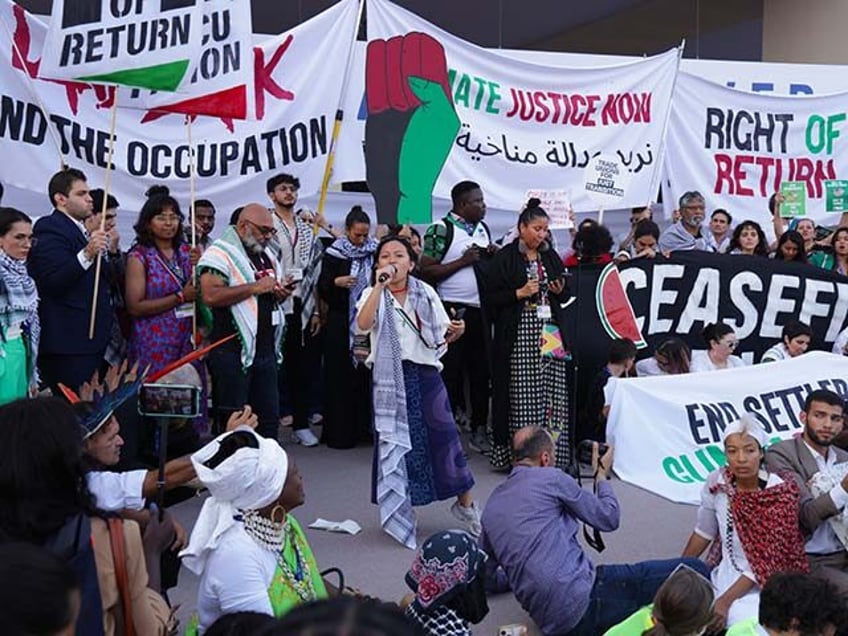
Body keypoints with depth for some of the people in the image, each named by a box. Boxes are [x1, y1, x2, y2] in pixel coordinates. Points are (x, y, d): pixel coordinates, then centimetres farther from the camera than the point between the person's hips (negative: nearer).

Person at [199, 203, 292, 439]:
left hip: (266, 350, 8)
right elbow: (211, 296, -22)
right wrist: (256, 287, -19)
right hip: (232, 352, -8)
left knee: (269, 417, 13)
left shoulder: (267, 254, 18)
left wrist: (282, 291, 5)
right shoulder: (220, 252, -9)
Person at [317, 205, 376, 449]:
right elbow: (322, 289, -1)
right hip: (341, 323, -2)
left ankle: (364, 427, 13)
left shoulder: (374, 251, 7)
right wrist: (336, 283, -20)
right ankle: (339, 432, 6)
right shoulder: (334, 253, 0)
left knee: (366, 375, 2)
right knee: (341, 377, 0)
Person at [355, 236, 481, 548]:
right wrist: (379, 286, -25)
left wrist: (454, 332, -12)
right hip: (390, 377, -1)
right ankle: (400, 512, 20)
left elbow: (441, 339, 10)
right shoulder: (373, 294, 1)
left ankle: (465, 502, 16)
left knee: (444, 434, -2)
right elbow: (363, 326, -21)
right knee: (394, 440, 4)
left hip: (425, 373, 1)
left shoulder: (426, 293, 6)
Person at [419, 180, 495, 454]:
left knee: (481, 370, 11)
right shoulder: (441, 229, -8)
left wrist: (494, 256, 4)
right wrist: (462, 261, -16)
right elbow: (426, 271, -13)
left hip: (480, 311, 7)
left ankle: (479, 430, 21)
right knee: (450, 373, 1)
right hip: (453, 311, -7)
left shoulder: (482, 228, 13)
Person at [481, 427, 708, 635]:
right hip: (582, 599, -7)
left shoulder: (491, 504, 18)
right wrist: (602, 475, 25)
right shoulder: (550, 478, 0)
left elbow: (486, 574, 23)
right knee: (694, 572, -2)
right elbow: (609, 519, 8)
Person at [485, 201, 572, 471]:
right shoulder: (505, 258, -1)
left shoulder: (550, 256, 15)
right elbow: (491, 298, -4)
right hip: (519, 335, -5)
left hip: (550, 332, 5)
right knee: (522, 396, -5)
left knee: (553, 393, 0)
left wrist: (559, 291, 1)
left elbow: (565, 296, 22)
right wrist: (520, 293, -14)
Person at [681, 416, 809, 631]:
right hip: (724, 577, 4)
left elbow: (765, 561, -16)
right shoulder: (716, 483, -8)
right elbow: (704, 532, 8)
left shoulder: (781, 493, -17)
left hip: (767, 587, -4)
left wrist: (724, 602, -20)